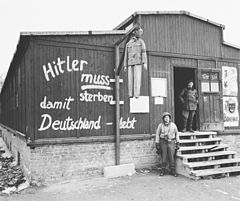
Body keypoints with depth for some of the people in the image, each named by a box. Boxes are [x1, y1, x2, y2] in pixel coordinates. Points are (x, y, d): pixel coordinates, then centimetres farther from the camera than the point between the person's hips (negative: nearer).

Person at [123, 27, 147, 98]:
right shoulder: (128, 43, 17)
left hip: (138, 63, -3)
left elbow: (144, 52, -2)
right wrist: (125, 65, 6)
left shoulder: (141, 42, 9)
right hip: (130, 63, 3)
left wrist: (145, 63, -15)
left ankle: (137, 95, -14)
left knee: (137, 78, -13)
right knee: (130, 79, -3)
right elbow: (126, 54, 14)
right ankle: (131, 95, 0)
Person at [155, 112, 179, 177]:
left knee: (172, 157, -1)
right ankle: (162, 170, 13)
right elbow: (157, 135, 1)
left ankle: (173, 170, 11)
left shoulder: (173, 125, 2)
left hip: (171, 142, 1)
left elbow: (176, 134, 9)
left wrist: (177, 143, 5)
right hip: (163, 143, 0)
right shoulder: (160, 125, 0)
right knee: (163, 157, 2)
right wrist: (157, 144, -3)